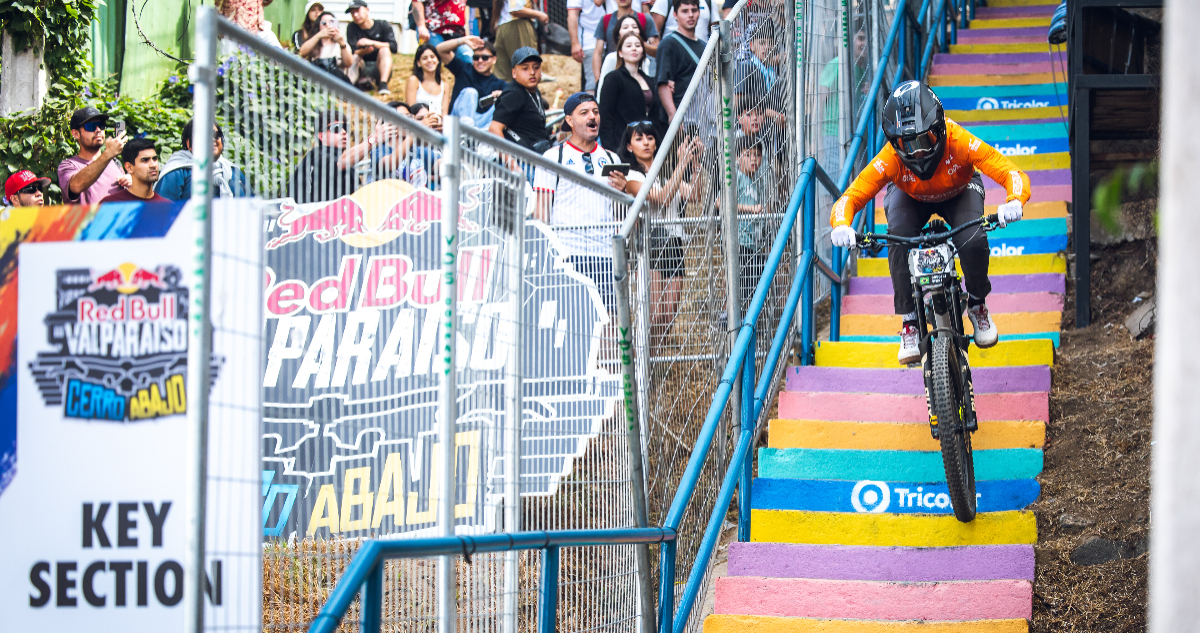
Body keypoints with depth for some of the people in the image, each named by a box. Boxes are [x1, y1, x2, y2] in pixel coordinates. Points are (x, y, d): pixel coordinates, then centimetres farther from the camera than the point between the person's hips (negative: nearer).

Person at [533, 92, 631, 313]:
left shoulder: (611, 159, 18)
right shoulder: (553, 157, 6)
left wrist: (620, 190, -2)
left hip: (605, 252, 4)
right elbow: (542, 209, 3)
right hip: (566, 252, -4)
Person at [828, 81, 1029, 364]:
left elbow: (1013, 174, -41)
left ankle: (977, 304, 5)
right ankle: (910, 323, -12)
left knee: (973, 242, -28)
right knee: (899, 241, -30)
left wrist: (1013, 202, -64)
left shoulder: (960, 142, -40)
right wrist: (841, 225, -60)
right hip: (909, 198, 0)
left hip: (959, 192, 0)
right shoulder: (890, 159, -37)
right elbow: (850, 197, -37)